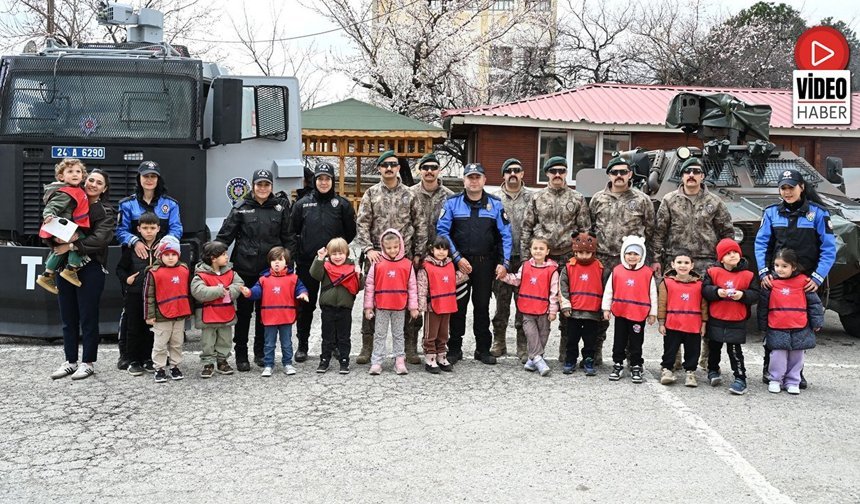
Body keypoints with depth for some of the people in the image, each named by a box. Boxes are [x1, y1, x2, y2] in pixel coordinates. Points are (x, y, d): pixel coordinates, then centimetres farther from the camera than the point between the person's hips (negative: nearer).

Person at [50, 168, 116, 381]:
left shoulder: (106, 212, 1)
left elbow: (99, 239, -13)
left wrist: (71, 246, -19)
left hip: (90, 269, -4)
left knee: (88, 317, 0)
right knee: (68, 317, 9)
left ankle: (88, 362, 9)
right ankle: (70, 361, 19)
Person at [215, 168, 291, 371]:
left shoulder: (281, 207, 5)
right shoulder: (241, 208, 0)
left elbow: (287, 238, 7)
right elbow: (225, 235, -1)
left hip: (270, 269, 1)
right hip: (245, 268, -1)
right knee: (244, 311, 5)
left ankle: (261, 353, 24)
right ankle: (241, 355, 16)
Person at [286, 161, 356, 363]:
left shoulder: (342, 204, 3)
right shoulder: (302, 204, 6)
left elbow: (350, 232, 5)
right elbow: (292, 232, 8)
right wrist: (294, 254, -1)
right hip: (307, 263, 1)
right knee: (305, 305, 7)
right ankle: (302, 345, 18)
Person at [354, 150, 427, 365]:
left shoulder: (409, 195, 6)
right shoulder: (371, 194, 5)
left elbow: (420, 226, 7)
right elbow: (361, 224, -1)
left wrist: (418, 253, 2)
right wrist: (368, 249, -13)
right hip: (376, 256, 0)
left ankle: (406, 346, 16)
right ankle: (367, 345, 11)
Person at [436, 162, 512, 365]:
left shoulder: (495, 204, 5)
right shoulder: (452, 203, 0)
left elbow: (505, 235, 3)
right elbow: (442, 231, -6)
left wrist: (504, 263, -5)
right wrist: (457, 258, -12)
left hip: (486, 263, 1)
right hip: (459, 262, -1)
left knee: (482, 306, 9)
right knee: (458, 306, 5)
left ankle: (483, 349, 17)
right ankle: (454, 348, 14)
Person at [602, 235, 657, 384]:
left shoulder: (648, 273, -5)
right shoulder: (617, 271, -2)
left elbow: (653, 294, 0)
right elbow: (609, 290, 3)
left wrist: (652, 313, 1)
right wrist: (606, 308, 2)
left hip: (639, 315, -1)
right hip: (620, 313, 2)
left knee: (636, 343, 8)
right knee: (619, 342, 12)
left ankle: (636, 368, 18)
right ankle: (618, 366, 22)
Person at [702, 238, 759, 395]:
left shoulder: (747, 275, -3)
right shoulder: (713, 272, -3)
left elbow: (755, 295, -4)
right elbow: (705, 289, -8)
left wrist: (743, 295, -21)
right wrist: (717, 292, -24)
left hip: (737, 321, -2)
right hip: (715, 319, 2)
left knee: (735, 350, -2)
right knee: (714, 347, 18)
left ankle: (740, 379, 4)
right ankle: (713, 371, 38)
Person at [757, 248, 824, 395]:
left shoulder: (804, 282, -2)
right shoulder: (771, 283, -1)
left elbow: (814, 303, 4)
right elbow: (762, 306, 6)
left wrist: (817, 322, 3)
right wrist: (762, 325, 9)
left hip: (800, 329, 1)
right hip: (776, 330, 0)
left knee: (797, 357, 9)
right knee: (778, 356, 1)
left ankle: (792, 382, 21)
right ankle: (775, 380, 17)